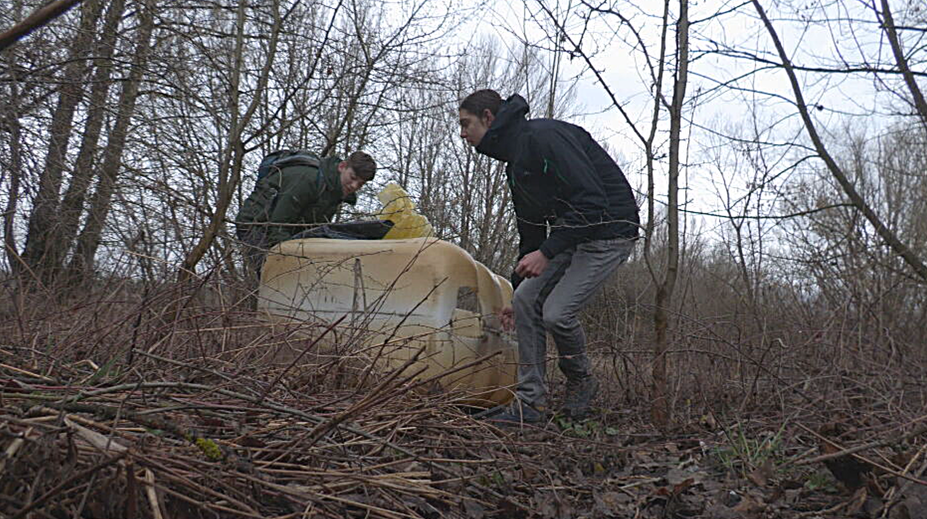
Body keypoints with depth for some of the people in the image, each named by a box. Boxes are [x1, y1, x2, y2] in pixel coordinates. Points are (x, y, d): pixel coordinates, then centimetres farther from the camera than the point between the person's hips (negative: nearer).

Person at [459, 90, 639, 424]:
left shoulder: (544, 136, -18)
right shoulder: (515, 164, 13)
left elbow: (592, 199, -26)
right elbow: (530, 231, 21)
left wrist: (547, 252, -26)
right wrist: (516, 288, 24)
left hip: (609, 231, -10)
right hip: (571, 235, 10)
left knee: (557, 313, -18)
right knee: (526, 300, -1)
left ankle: (581, 382, 13)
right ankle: (530, 403, 6)